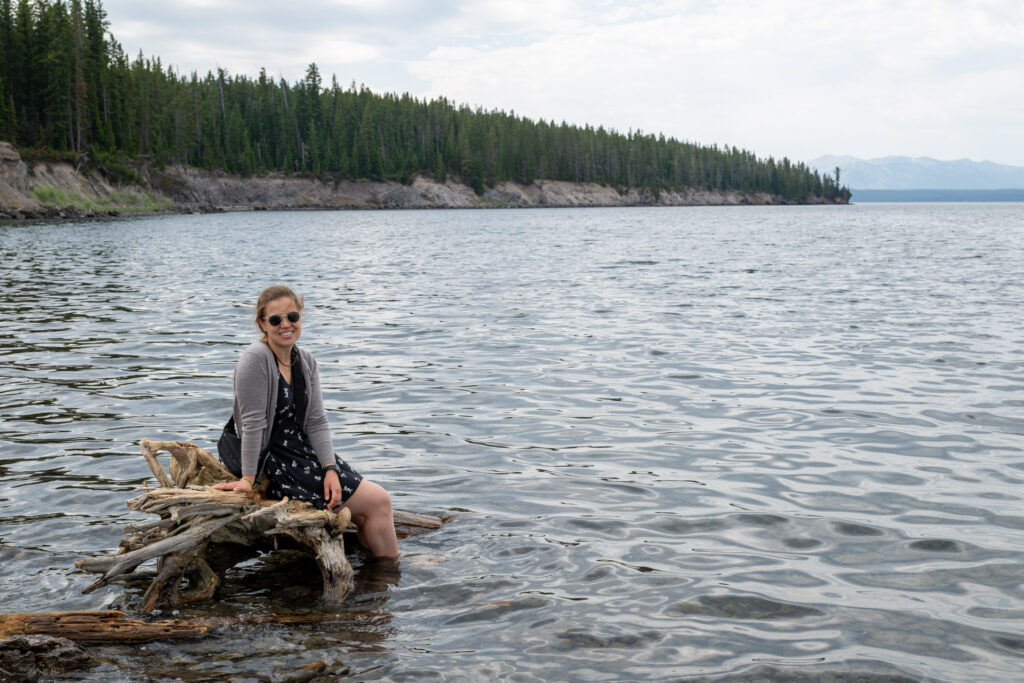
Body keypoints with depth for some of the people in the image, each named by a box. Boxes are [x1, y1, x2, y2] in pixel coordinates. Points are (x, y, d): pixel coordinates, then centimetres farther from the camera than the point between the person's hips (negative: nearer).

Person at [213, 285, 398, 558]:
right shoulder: (255, 359, -18)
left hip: (306, 452, 7)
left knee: (364, 513, -4)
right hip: (273, 463, -7)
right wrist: (248, 479, -20)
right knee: (378, 501, -8)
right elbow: (253, 423, -20)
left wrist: (330, 469, -8)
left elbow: (316, 422, 2)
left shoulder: (306, 361, 5)